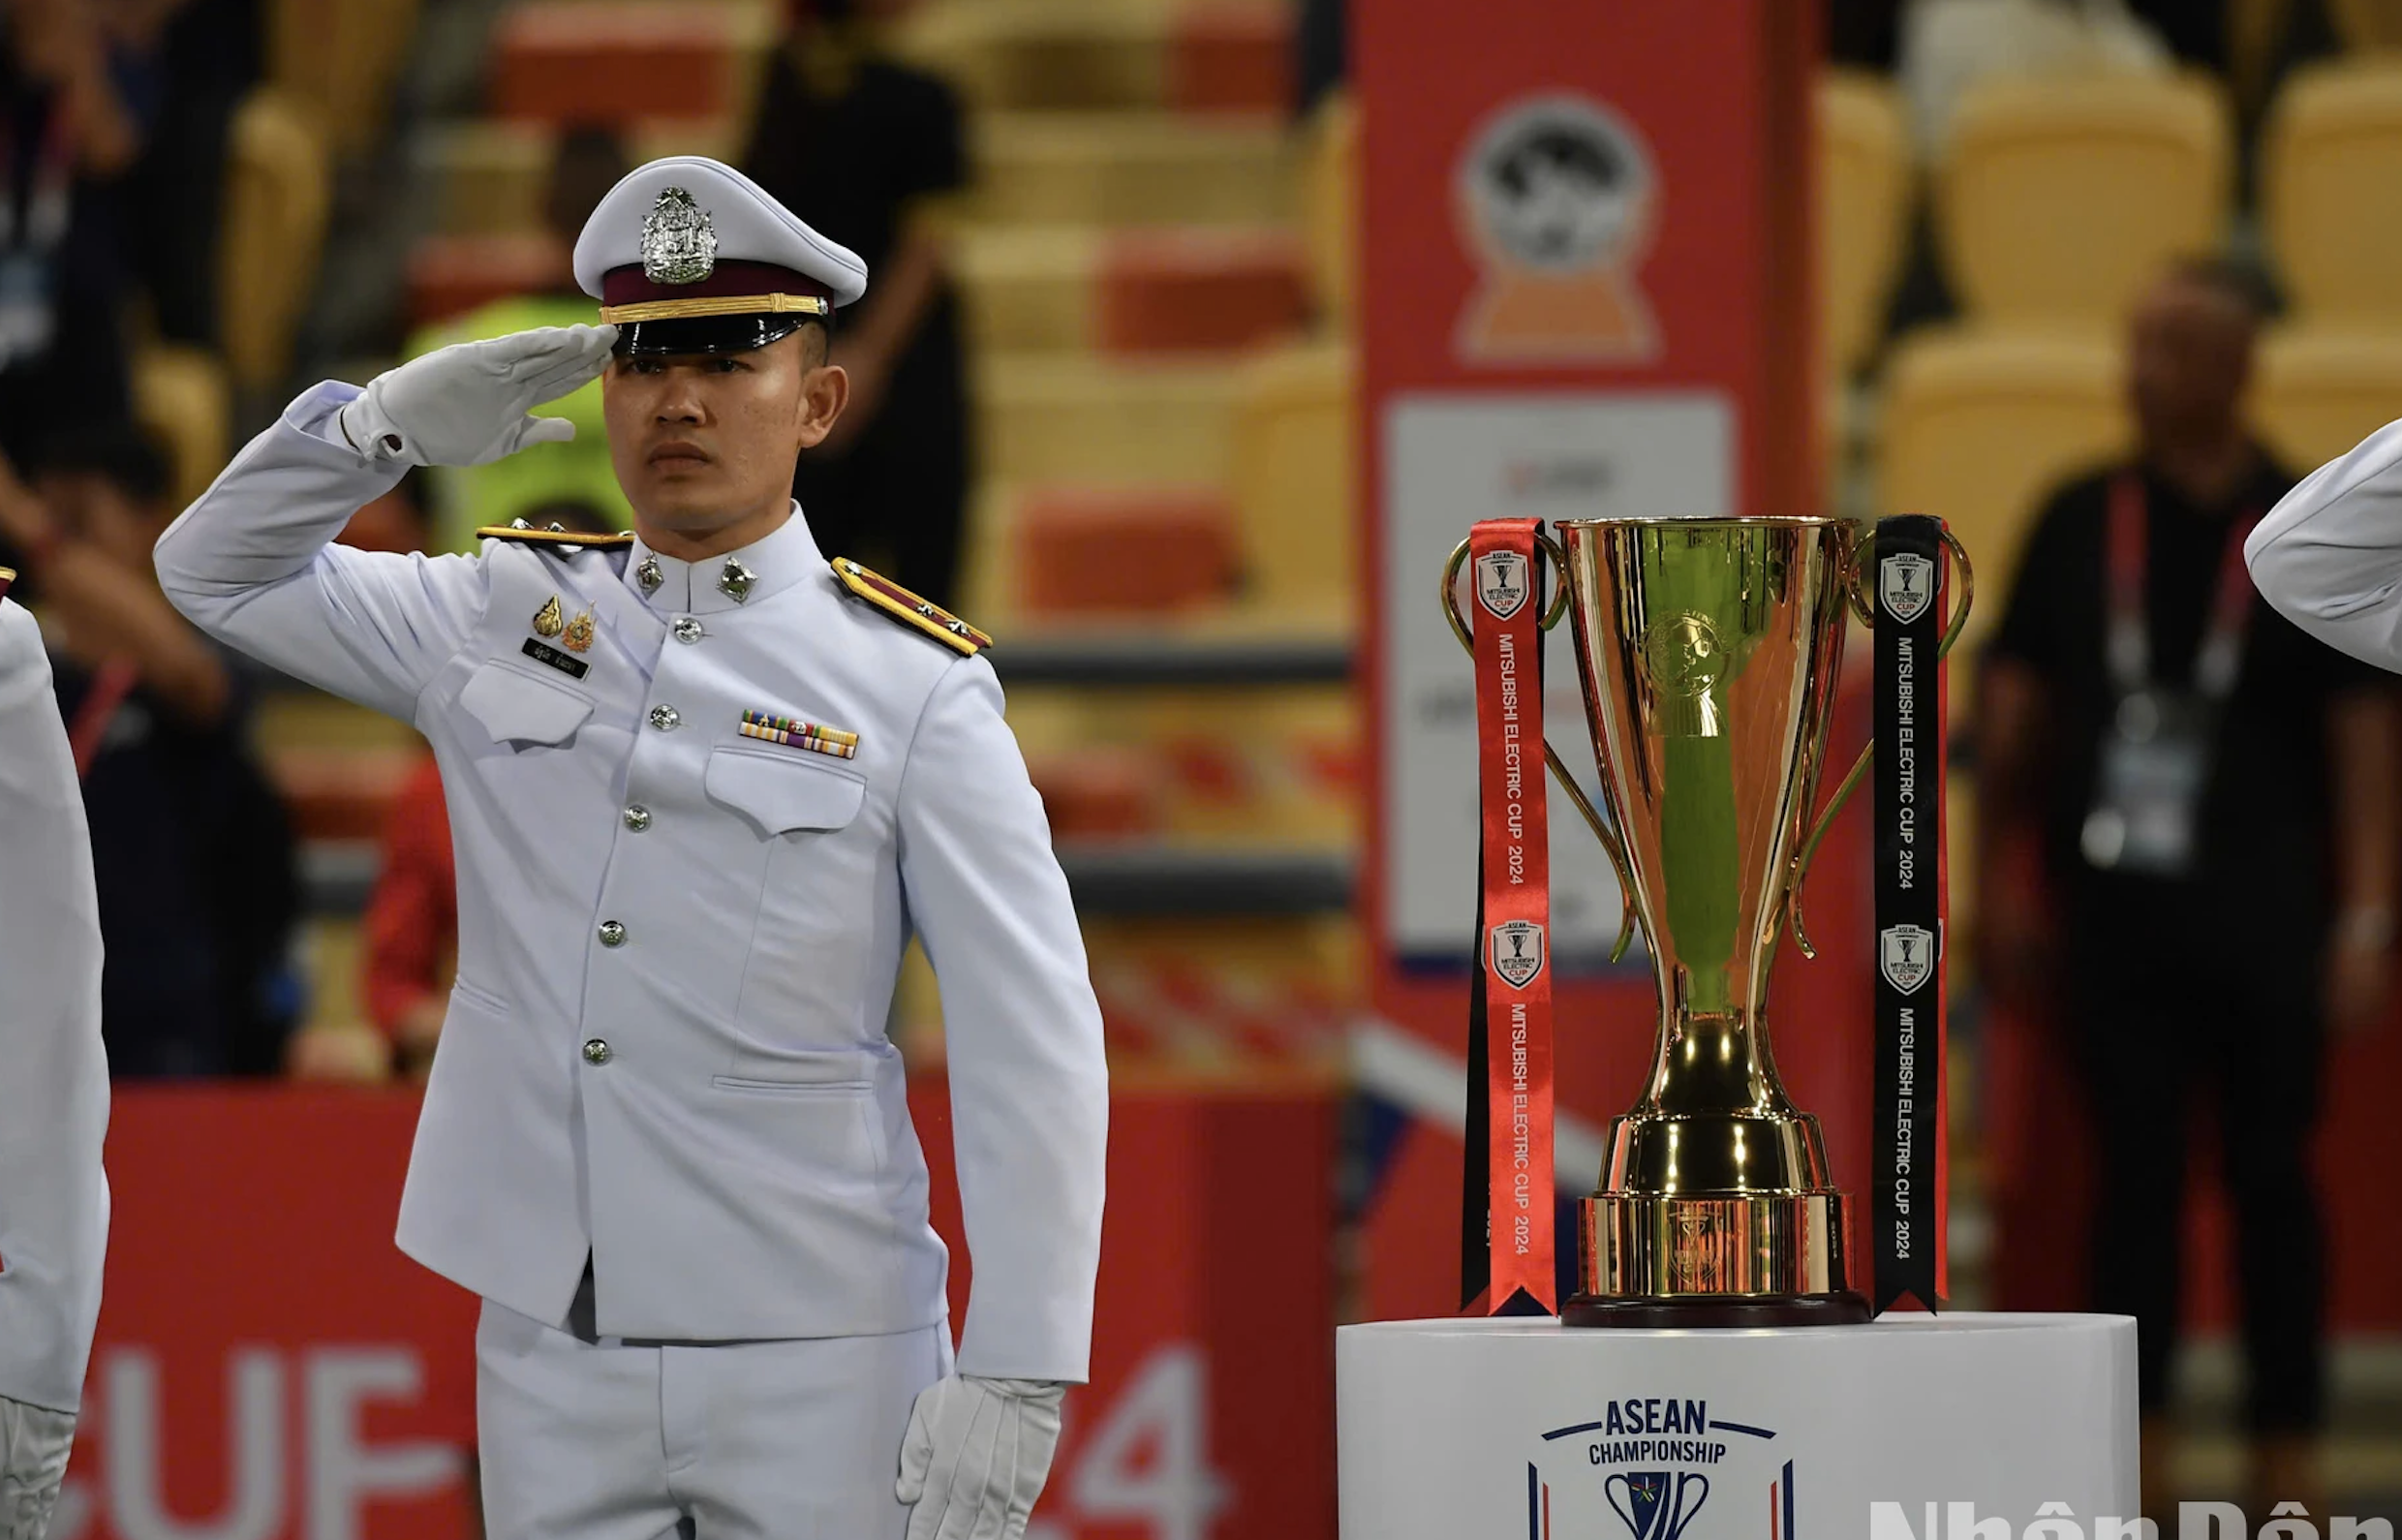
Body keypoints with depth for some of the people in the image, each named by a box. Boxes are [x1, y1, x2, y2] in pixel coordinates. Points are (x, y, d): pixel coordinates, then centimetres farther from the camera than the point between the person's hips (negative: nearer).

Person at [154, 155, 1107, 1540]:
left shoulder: (913, 689, -3)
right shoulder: (504, 618, 10)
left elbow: (1036, 1056, -6)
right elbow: (219, 569, 21)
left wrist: (1015, 1383, -14)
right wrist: (392, 424, 1)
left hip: (815, 1374, -4)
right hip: (548, 1363, 4)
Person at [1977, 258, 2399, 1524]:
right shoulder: (2082, 524, 6)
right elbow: (2013, 710, 10)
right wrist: (2002, 885, 5)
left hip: (2264, 919, -2)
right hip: (2115, 909, 2)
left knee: (2270, 1179, 2)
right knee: (2135, 1172, 3)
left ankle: (2287, 1467, 7)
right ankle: (2139, 1458, 8)